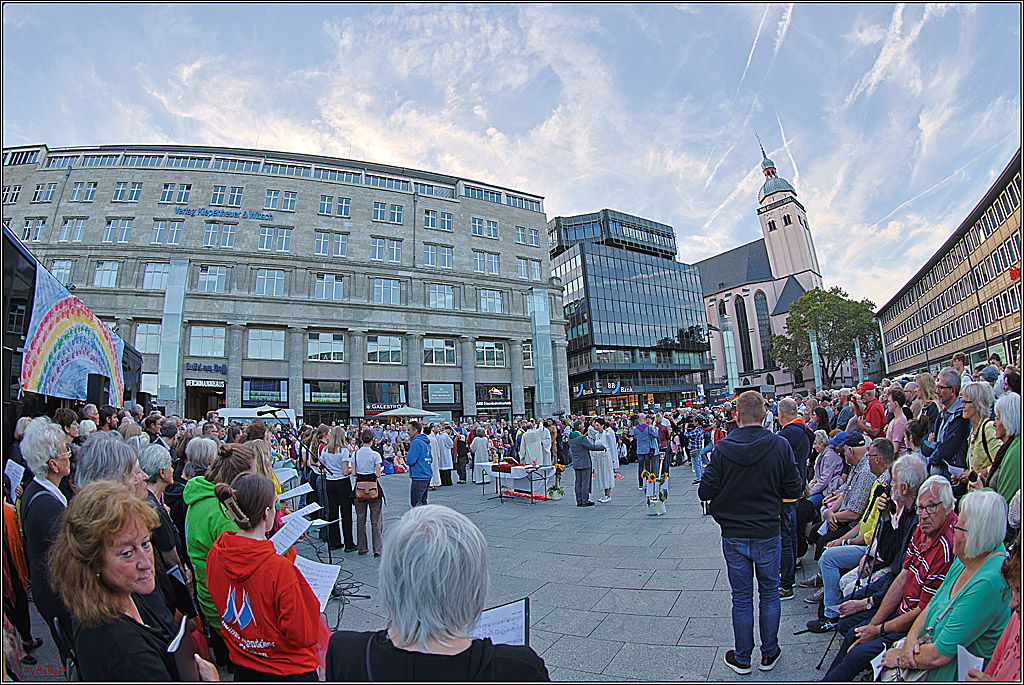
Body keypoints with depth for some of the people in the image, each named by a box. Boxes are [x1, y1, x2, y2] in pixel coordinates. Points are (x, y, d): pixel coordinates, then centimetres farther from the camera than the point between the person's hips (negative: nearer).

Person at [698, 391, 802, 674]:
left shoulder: (721, 449, -14)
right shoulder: (780, 446, -12)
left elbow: (705, 492, -11)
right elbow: (794, 490, -5)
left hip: (734, 536, 0)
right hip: (768, 534, 1)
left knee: (741, 597, 13)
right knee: (769, 592, 19)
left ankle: (742, 658, 27)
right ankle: (769, 654, 33)